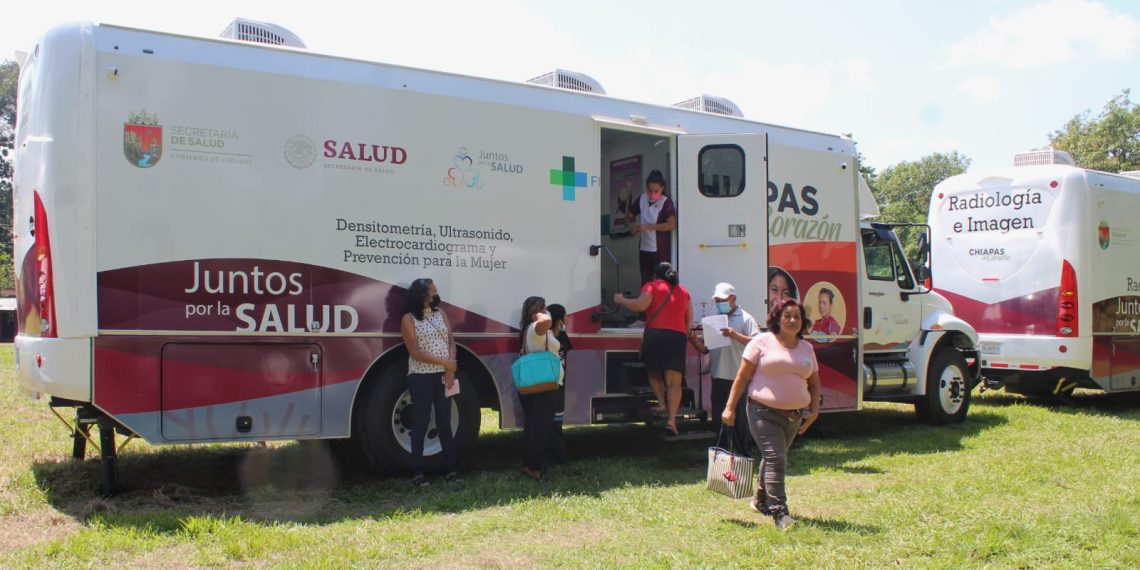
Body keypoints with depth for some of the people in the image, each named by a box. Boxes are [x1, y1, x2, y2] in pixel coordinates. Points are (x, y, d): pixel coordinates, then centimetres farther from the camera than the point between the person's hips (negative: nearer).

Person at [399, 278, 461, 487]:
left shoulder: (440, 313, 10)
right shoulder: (409, 319, -6)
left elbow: (451, 342, 6)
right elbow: (415, 353, -12)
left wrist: (450, 370, -8)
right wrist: (444, 363, -15)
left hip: (443, 375, 5)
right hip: (421, 377, -5)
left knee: (445, 422, 8)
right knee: (420, 423, -1)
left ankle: (452, 469, 13)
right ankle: (417, 472, 5)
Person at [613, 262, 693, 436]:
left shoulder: (652, 286, 7)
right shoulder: (683, 290, 22)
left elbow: (640, 305, -9)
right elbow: (689, 318, 21)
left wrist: (621, 300, 5)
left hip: (655, 334, -2)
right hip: (679, 336, 2)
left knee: (654, 372, 22)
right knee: (674, 382, -1)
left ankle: (662, 403, 3)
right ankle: (672, 420, -14)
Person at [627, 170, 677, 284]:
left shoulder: (666, 203, -12)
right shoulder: (641, 200, 3)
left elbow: (671, 224, -24)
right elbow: (629, 216, 17)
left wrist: (648, 226, -24)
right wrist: (632, 226, -6)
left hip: (661, 250, -6)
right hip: (645, 249, 6)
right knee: (645, 282, 13)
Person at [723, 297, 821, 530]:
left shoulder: (806, 348, 11)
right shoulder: (762, 342, -5)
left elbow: (814, 382, 17)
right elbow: (742, 376, -4)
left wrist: (814, 410, 3)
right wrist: (730, 408, -7)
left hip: (795, 415, 5)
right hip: (764, 412, -5)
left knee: (775, 459, 17)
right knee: (774, 459, -14)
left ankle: (761, 500, 36)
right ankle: (779, 513, -14)